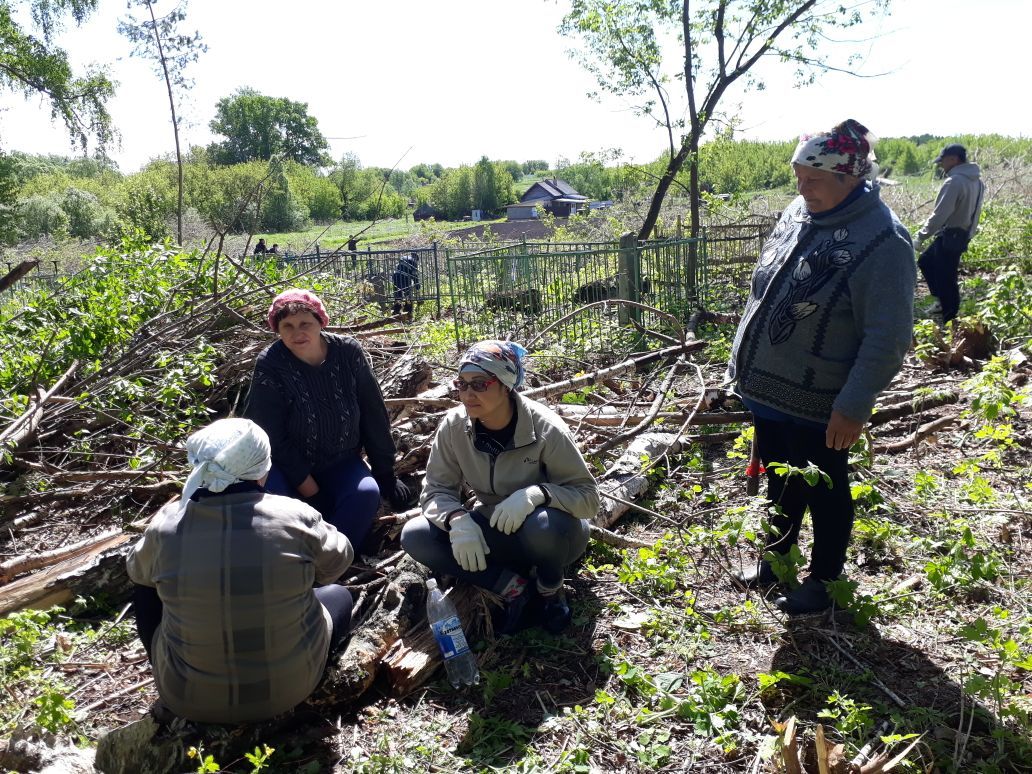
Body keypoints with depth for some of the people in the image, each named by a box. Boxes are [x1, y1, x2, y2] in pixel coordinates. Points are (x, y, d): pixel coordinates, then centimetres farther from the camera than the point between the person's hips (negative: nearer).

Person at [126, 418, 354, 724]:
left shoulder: (166, 525, -15)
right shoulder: (295, 517, -18)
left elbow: (136, 569, 9)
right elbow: (337, 561, 2)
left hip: (188, 697, 1)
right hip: (290, 687, 0)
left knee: (146, 591, 22)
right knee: (339, 595, 24)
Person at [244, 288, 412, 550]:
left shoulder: (348, 352, -11)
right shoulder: (270, 365, -17)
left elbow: (373, 415, -2)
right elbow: (273, 438, -17)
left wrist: (386, 474, 1)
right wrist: (313, 494, -20)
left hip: (341, 464, 2)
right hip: (288, 466, -2)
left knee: (366, 494, -27)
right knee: (271, 498, -32)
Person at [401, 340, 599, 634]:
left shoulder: (545, 428, -24)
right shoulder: (454, 425, -14)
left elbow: (588, 496, -22)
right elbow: (436, 489, -8)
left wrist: (537, 493, -41)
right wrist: (457, 519, -31)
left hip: (542, 537, -4)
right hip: (495, 534, 4)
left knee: (544, 525, -39)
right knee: (415, 536, -17)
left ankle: (550, 589, -5)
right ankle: (514, 587, -10)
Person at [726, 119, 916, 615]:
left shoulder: (882, 240, -20)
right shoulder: (797, 213, 3)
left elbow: (888, 337, -20)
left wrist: (853, 406, -20)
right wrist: (744, 360, 17)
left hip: (817, 405, -7)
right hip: (767, 390, 7)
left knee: (824, 494, 13)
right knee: (778, 482, 23)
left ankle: (824, 580, 33)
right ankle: (775, 556, 44)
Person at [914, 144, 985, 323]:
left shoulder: (954, 182, -21)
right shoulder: (976, 181, 8)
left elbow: (939, 215, -23)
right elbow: (970, 211, 12)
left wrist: (920, 237, -17)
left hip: (950, 236, -10)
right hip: (964, 234, 10)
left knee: (946, 279, 0)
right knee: (925, 261, 23)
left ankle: (950, 320, 9)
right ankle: (943, 300, 28)